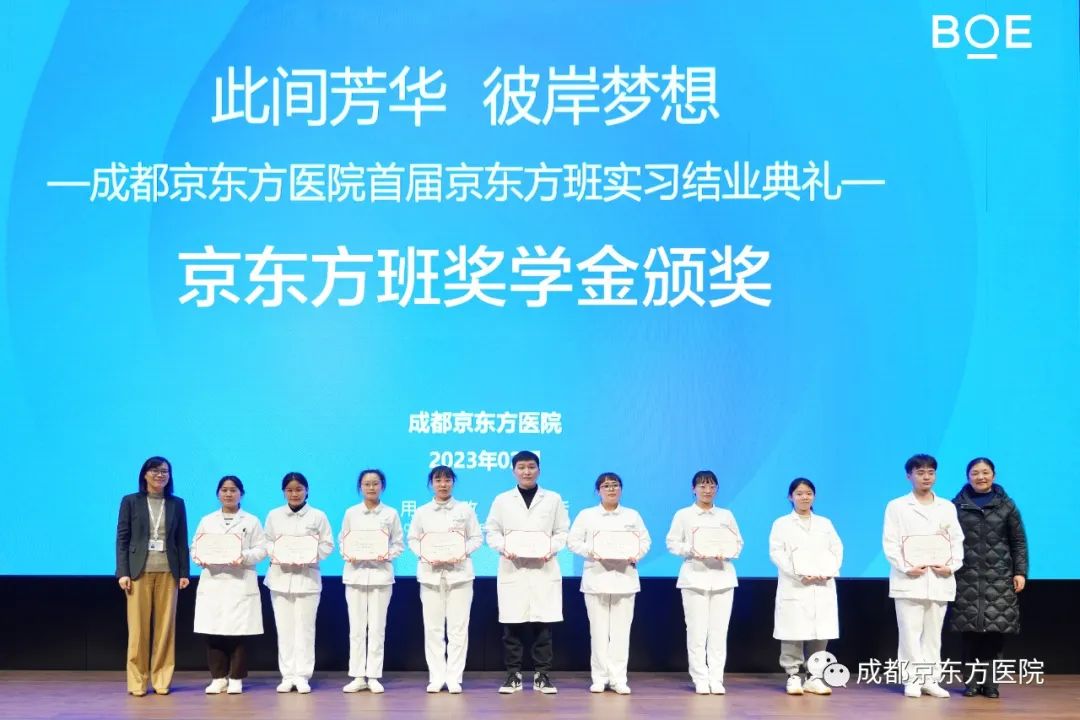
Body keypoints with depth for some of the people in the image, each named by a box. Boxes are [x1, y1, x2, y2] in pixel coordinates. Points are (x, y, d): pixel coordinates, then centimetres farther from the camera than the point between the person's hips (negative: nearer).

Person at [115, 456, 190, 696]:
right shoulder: (130, 501, 4)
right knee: (139, 627, -1)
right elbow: (122, 538, 1)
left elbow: (182, 540, 9)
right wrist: (122, 572, -7)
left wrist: (184, 573, 2)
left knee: (166, 626, 2)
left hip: (167, 572, 2)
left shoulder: (177, 504, 10)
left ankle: (162, 679, 9)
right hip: (140, 571, -2)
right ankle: (137, 681, 6)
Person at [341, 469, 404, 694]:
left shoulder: (391, 513, 4)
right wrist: (347, 555, -11)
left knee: (377, 627, 0)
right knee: (356, 627, 2)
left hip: (380, 573, -1)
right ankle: (358, 676, 8)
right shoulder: (351, 513, 6)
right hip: (355, 572, 1)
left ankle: (373, 676, 7)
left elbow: (399, 544, 5)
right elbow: (342, 541, 8)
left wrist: (387, 554, -13)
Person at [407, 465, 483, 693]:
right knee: (433, 627, 2)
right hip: (430, 573, 1)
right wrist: (424, 554, -10)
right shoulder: (422, 512, 8)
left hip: (459, 572, -1)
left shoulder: (465, 510, 6)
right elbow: (412, 539, 9)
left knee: (458, 627, -2)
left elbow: (476, 538, 5)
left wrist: (463, 552, -12)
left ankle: (454, 677, 4)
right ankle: (436, 677, 9)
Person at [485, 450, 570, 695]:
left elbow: (562, 532, 8)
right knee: (512, 624, -1)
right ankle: (513, 674, 7)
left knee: (543, 623, -1)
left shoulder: (553, 499, 10)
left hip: (544, 569, 0)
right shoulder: (502, 500, 10)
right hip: (512, 569, 0)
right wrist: (503, 547, -10)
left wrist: (551, 549, -10)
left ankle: (542, 675, 6)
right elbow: (492, 532, 8)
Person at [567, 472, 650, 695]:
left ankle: (618, 678, 2)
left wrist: (635, 555, -10)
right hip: (596, 578, -1)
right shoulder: (586, 515, 7)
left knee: (621, 630, -2)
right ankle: (599, 677, 7)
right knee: (598, 629, 0)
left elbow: (645, 540, 9)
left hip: (624, 578, 1)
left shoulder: (632, 515, 12)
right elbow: (573, 541, 3)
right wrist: (591, 552, -13)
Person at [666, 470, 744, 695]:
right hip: (694, 577, -2)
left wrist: (725, 553, -10)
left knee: (719, 631, -1)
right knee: (697, 631, -3)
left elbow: (737, 543, 10)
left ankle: (716, 679, 4)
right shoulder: (683, 515, 6)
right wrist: (690, 551, -15)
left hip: (722, 577, 2)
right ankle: (700, 679, 3)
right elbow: (672, 543, 2)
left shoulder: (726, 515, 13)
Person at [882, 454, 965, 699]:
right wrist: (905, 567, -14)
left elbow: (957, 540, 10)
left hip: (939, 579, 3)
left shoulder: (947, 507, 14)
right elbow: (890, 542, -2)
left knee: (933, 633, 6)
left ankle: (931, 680, 12)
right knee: (910, 632, -5)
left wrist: (952, 566, -6)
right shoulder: (897, 506, 4)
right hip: (909, 580, -3)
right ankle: (912, 680, 1)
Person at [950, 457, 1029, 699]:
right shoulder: (957, 505, 6)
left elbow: (1019, 542, 7)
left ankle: (990, 680, 6)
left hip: (999, 578, 0)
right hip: (967, 577, 0)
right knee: (969, 629, -1)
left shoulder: (1006, 505, 7)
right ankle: (972, 679, 8)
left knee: (996, 629, -4)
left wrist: (1020, 572, 0)